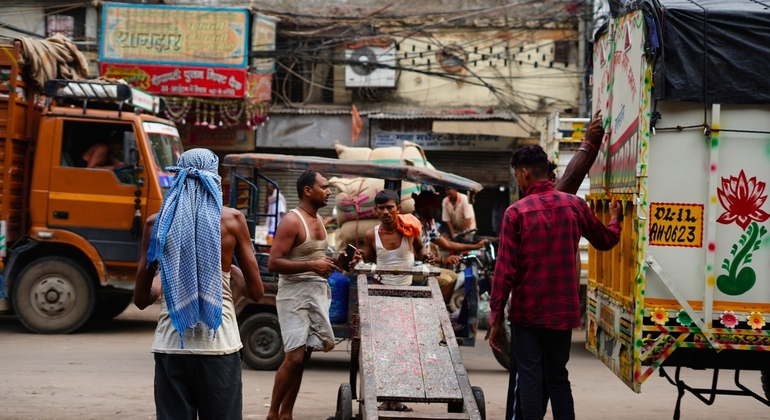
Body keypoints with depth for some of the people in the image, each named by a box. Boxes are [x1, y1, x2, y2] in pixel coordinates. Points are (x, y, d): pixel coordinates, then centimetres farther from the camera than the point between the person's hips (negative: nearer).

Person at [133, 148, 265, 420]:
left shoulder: (157, 223, 2)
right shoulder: (232, 220, -2)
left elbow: (142, 298, 7)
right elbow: (255, 291, 2)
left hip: (172, 344, 1)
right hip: (219, 344, -1)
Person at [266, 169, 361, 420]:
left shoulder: (318, 221, 14)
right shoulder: (292, 221, -13)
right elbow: (273, 263, -19)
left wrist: (337, 263, 6)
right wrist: (312, 265, -25)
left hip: (318, 294, 8)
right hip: (295, 295, -8)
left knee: (303, 358, 8)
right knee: (294, 357, -13)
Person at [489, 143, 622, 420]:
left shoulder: (516, 212, -10)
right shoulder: (575, 205, 2)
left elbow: (505, 270, -11)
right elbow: (606, 241, 19)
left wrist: (496, 317, -5)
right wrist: (615, 219, 41)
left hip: (527, 311, -4)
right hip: (563, 310, 4)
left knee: (530, 379, 1)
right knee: (558, 378, 14)